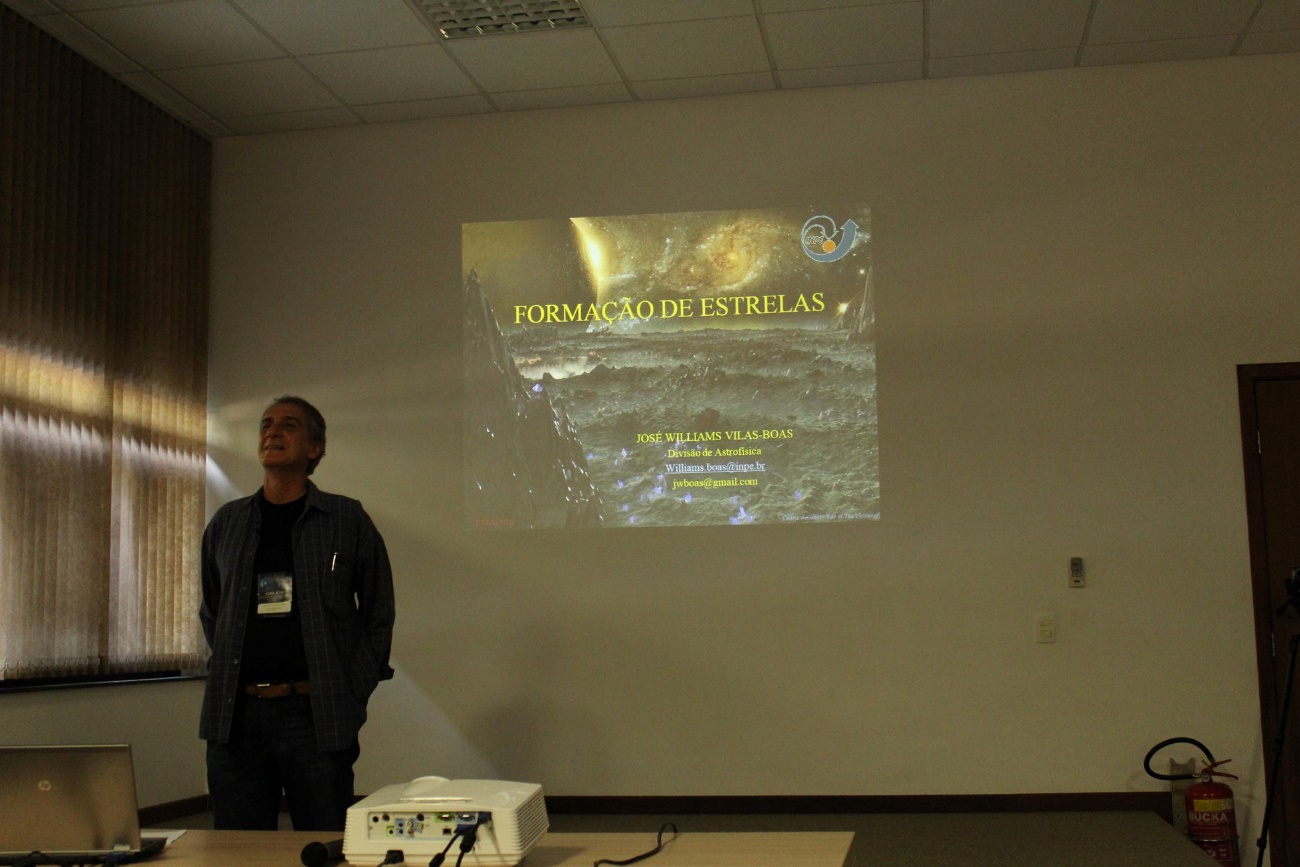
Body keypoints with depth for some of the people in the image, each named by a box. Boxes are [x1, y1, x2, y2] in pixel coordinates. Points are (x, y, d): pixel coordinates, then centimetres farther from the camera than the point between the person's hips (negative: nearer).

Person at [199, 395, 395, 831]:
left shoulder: (348, 520, 3)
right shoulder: (226, 524, 12)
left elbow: (379, 615, 7)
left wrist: (352, 693, 0)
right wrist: (227, 676, 11)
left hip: (316, 715, -3)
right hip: (234, 717, 3)